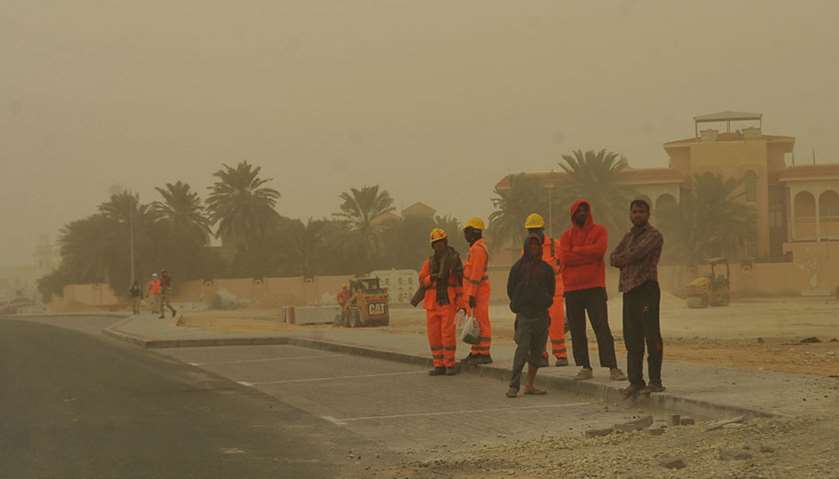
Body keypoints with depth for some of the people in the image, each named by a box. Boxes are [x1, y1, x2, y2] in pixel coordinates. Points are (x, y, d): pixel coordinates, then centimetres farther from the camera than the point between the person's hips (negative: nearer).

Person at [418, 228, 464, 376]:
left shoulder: (454, 259, 0)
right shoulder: (429, 262, 9)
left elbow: (461, 281, -2)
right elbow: (422, 282, 6)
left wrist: (461, 301, -9)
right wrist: (432, 278, -15)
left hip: (448, 302, -4)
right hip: (432, 303, 4)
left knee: (448, 333, -10)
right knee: (434, 335, 2)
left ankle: (450, 365, -1)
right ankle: (439, 365, 9)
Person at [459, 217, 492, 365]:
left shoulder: (478, 249, -16)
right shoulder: (475, 248, 18)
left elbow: (476, 273, -21)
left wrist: (472, 295, -23)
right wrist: (469, 294, 23)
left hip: (477, 290, -11)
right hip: (473, 290, 11)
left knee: (480, 322, -9)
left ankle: (484, 354, -9)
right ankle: (476, 353, 16)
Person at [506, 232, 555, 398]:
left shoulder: (546, 268, 10)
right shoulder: (518, 267, 2)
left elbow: (551, 289, 17)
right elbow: (510, 289, 6)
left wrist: (544, 302, 7)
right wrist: (519, 304, 5)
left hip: (542, 314, 4)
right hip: (524, 315, -4)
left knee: (538, 350, 6)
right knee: (522, 349, -14)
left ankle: (529, 385, 15)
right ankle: (513, 386, -16)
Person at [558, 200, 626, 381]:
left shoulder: (599, 231, 5)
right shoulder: (567, 235, 11)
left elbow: (599, 250, -14)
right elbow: (564, 258, -6)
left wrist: (576, 251, -6)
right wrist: (589, 255, -10)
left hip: (594, 287, -3)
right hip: (572, 289, 3)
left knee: (602, 328, -7)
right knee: (576, 330, 4)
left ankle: (613, 367, -10)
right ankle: (585, 367, 10)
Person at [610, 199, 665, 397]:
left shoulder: (653, 235, -3)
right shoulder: (629, 236, 22)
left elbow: (636, 254, -16)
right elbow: (613, 258, 13)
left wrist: (622, 259, 3)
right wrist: (627, 260, -6)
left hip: (646, 288, -8)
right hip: (629, 290, 8)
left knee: (651, 335, -8)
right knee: (632, 338, 8)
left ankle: (655, 381, -6)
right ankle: (635, 381, 14)